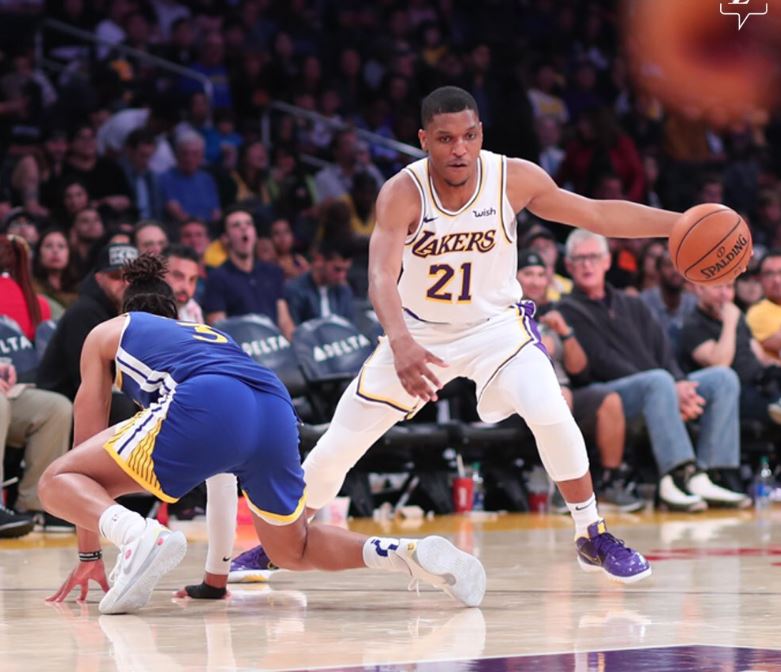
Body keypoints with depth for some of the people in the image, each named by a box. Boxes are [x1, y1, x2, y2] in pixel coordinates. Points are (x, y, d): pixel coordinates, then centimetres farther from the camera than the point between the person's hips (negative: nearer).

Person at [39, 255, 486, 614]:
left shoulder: (107, 334, 32)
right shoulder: (211, 336, 44)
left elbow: (88, 443, 31)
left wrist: (90, 555, 35)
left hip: (206, 407, -5)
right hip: (277, 410, 5)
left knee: (60, 482, 7)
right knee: (293, 552, 26)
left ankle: (139, 536, -26)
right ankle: (410, 553, 0)